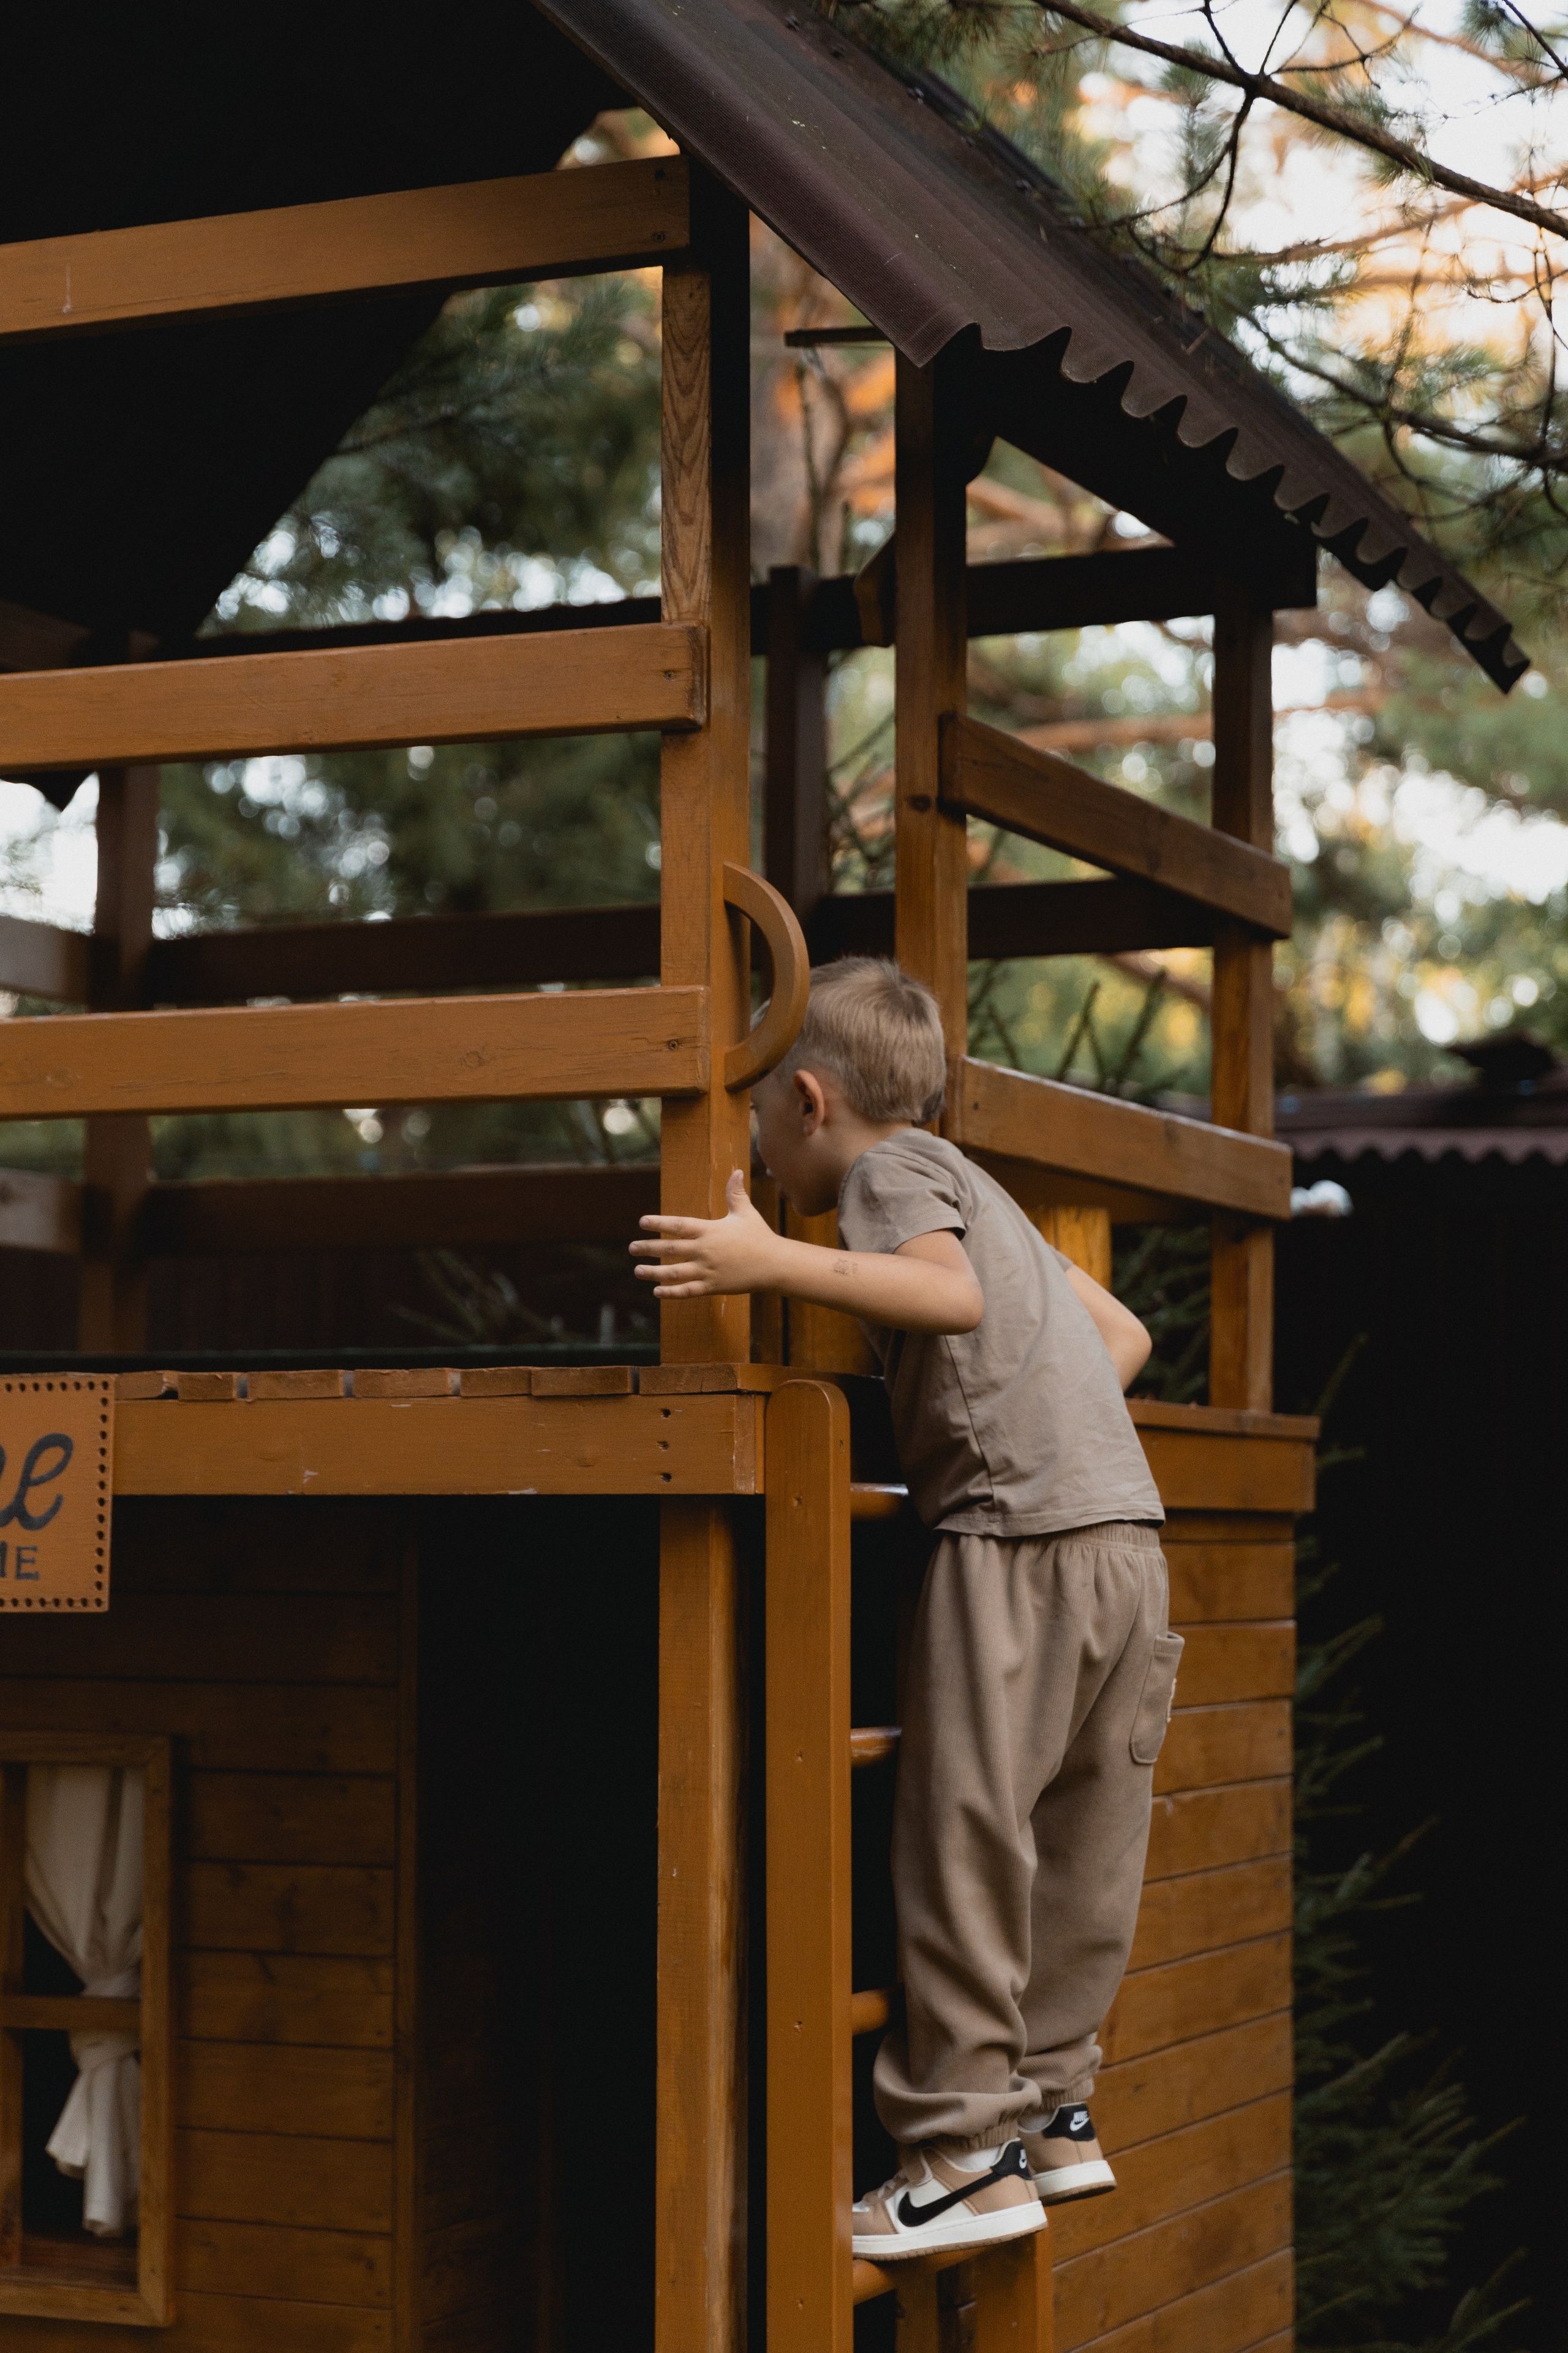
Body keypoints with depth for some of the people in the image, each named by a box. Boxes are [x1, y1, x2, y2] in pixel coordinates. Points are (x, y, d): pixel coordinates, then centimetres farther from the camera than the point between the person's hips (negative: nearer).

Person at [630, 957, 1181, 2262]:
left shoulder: (890, 1167, 0)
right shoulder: (976, 1187, 28)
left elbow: (952, 1293, -22)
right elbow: (1123, 1330, 30)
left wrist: (776, 1264, -27)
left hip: (1021, 1532, -9)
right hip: (1128, 1530, 9)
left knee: (963, 1838, -6)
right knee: (1078, 1842, 14)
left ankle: (969, 2156, -4)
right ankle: (1051, 2109, 21)